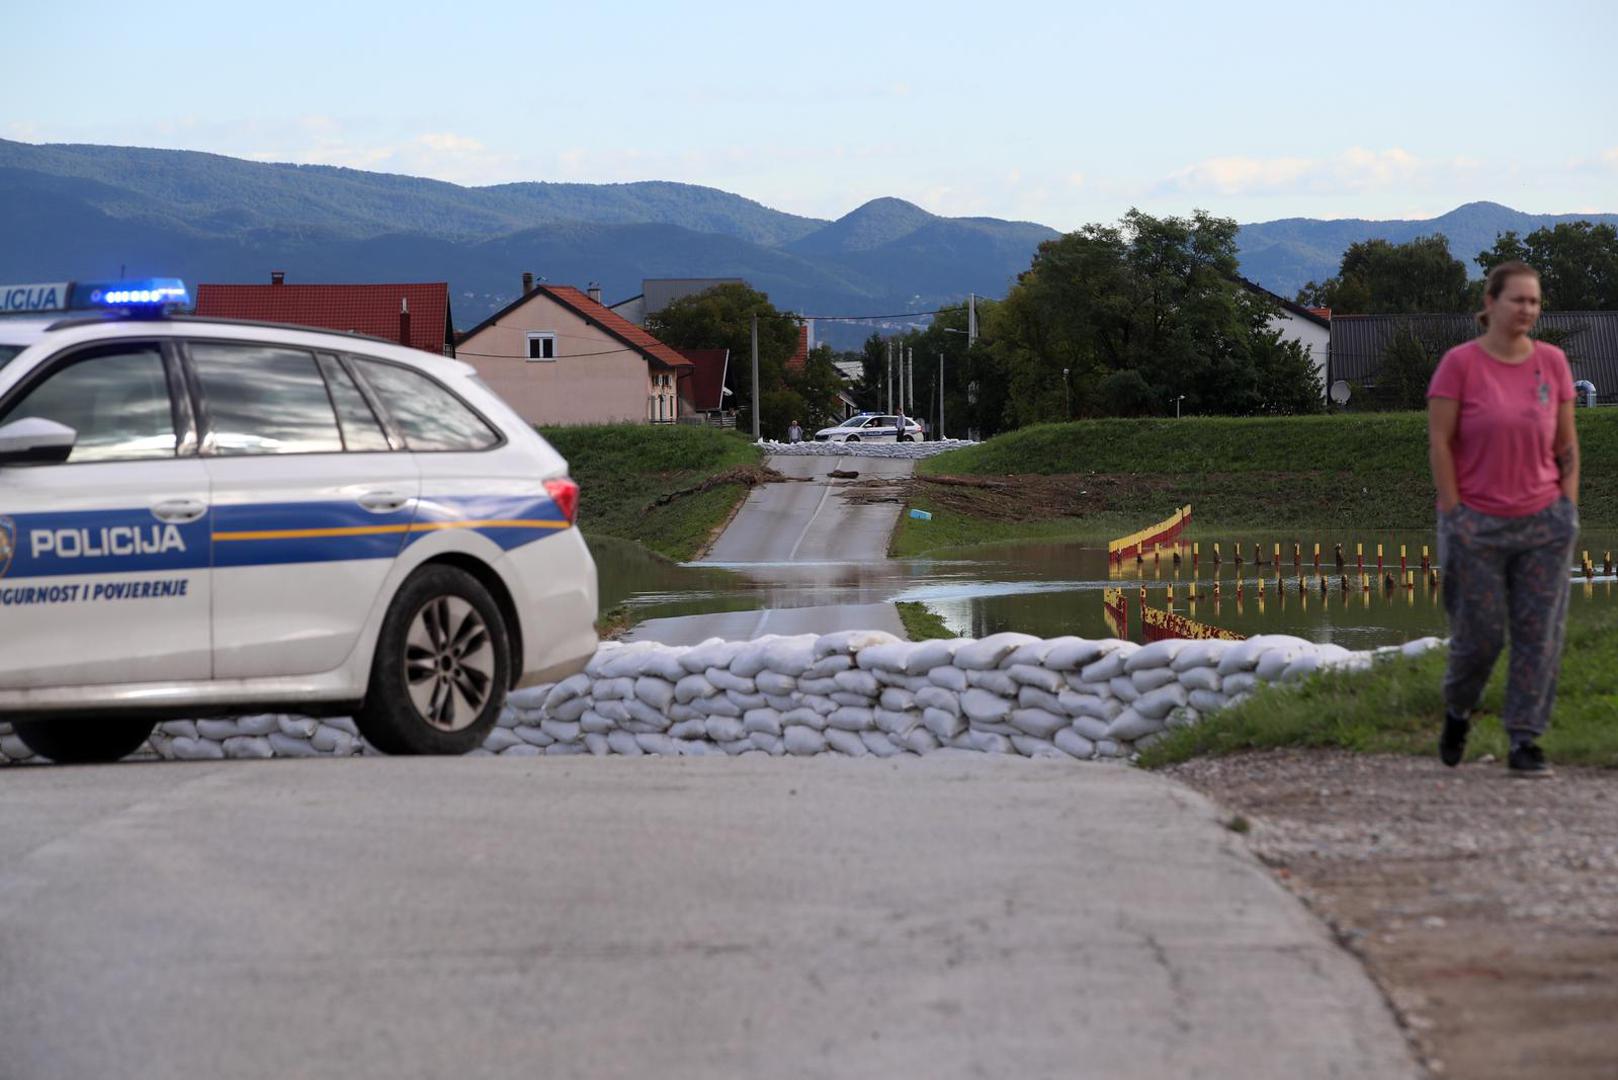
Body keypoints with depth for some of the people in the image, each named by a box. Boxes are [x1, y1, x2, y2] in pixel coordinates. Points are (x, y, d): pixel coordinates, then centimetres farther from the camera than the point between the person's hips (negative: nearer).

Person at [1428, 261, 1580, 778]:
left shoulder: (1552, 362, 4)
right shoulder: (1459, 363, -6)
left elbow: (1567, 443, 9)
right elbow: (1439, 441, -7)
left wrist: (1568, 510, 2)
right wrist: (1453, 513, -10)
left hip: (1543, 523, 3)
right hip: (1476, 526, -3)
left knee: (1539, 634, -1)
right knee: (1479, 633, 1)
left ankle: (1525, 743, 5)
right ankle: (1457, 711, 31)